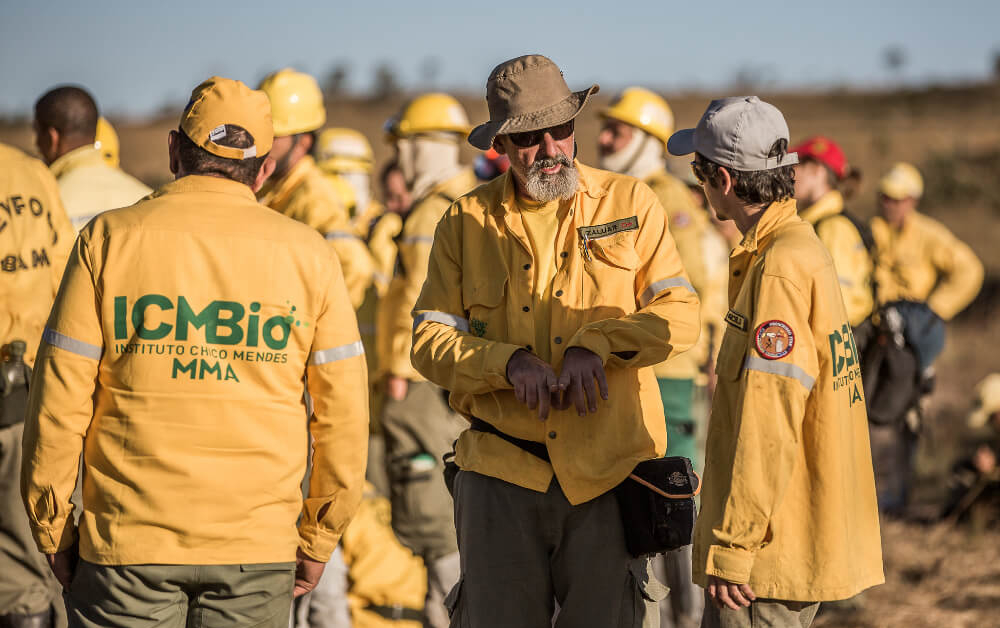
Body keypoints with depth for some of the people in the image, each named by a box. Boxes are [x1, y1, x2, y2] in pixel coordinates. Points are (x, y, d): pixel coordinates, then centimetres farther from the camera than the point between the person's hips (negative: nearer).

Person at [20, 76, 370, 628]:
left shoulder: (110, 238, -1)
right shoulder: (307, 254, 3)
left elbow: (60, 399, -3)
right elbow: (344, 411, 4)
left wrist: (53, 533, 6)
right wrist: (317, 540, 13)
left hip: (129, 542, -1)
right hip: (258, 550, 1)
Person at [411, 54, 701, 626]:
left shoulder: (631, 204, 5)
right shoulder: (467, 223, 7)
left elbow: (680, 316, -1)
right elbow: (430, 341, 3)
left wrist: (596, 344, -16)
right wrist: (509, 363, -15)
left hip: (608, 471, -1)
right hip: (502, 473, 1)